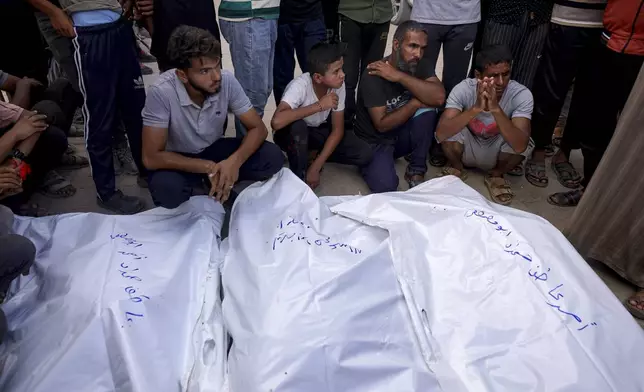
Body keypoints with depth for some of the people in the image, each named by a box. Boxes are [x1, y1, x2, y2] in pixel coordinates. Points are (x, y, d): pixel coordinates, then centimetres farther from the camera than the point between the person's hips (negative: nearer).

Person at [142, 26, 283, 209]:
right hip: (180, 160, -2)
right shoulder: (162, 92, -30)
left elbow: (258, 128, -15)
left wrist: (235, 160, -35)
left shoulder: (227, 80, -21)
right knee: (166, 189, -36)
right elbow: (151, 157, -27)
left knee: (273, 157, -21)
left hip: (214, 149, 3)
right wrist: (208, 167, -30)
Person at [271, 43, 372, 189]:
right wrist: (319, 105, -41)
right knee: (297, 126, -40)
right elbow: (276, 122, -50)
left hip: (321, 131, 4)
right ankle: (300, 177, -15)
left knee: (364, 154, -17)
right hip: (295, 134, -3)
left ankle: (316, 155, 5)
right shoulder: (300, 86, -33)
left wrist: (316, 166, -22)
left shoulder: (338, 85, -19)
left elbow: (338, 129, -13)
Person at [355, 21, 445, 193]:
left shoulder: (420, 65, -8)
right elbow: (382, 125, -25)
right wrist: (415, 103, -20)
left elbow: (439, 97, -27)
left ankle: (416, 171, -7)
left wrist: (399, 76, -30)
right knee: (385, 186, -28)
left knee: (427, 111, -24)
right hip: (375, 142, -4)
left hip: (402, 135, 5)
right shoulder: (374, 75, -23)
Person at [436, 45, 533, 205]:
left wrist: (496, 109, -50)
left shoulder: (521, 94, -26)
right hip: (466, 150, 0)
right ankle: (456, 167, 3)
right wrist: (476, 108, -50)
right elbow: (441, 134, -39)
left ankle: (496, 175, 3)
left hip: (496, 153, 1)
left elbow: (520, 146, -38)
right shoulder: (464, 89, -26)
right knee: (450, 131, -31)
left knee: (524, 143, -30)